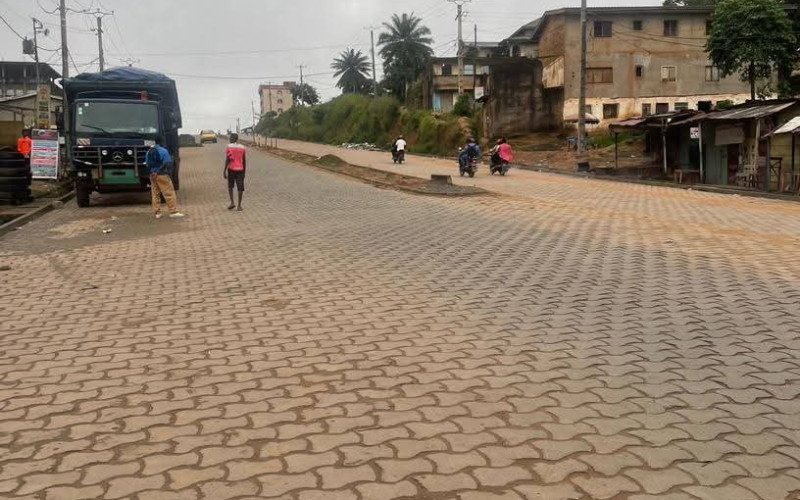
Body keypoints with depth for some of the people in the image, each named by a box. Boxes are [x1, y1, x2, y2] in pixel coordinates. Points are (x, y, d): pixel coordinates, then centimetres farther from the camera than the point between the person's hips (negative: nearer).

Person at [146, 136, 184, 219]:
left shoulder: (149, 152, 9)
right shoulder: (163, 151, -12)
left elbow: (147, 163, 11)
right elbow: (168, 164, -14)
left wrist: (151, 171, 19)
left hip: (152, 175, 7)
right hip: (162, 175, -7)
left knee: (155, 194, 11)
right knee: (169, 193, -3)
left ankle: (157, 213, 13)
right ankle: (173, 212, -5)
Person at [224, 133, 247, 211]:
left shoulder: (229, 147, -5)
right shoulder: (242, 148, 5)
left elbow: (227, 160, -11)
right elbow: (244, 161, 6)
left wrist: (224, 171, -8)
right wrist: (244, 172, 14)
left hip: (231, 169, -2)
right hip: (240, 170, 2)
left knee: (230, 186, 16)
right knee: (240, 187, 3)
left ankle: (232, 203, 7)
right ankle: (239, 205, 1)